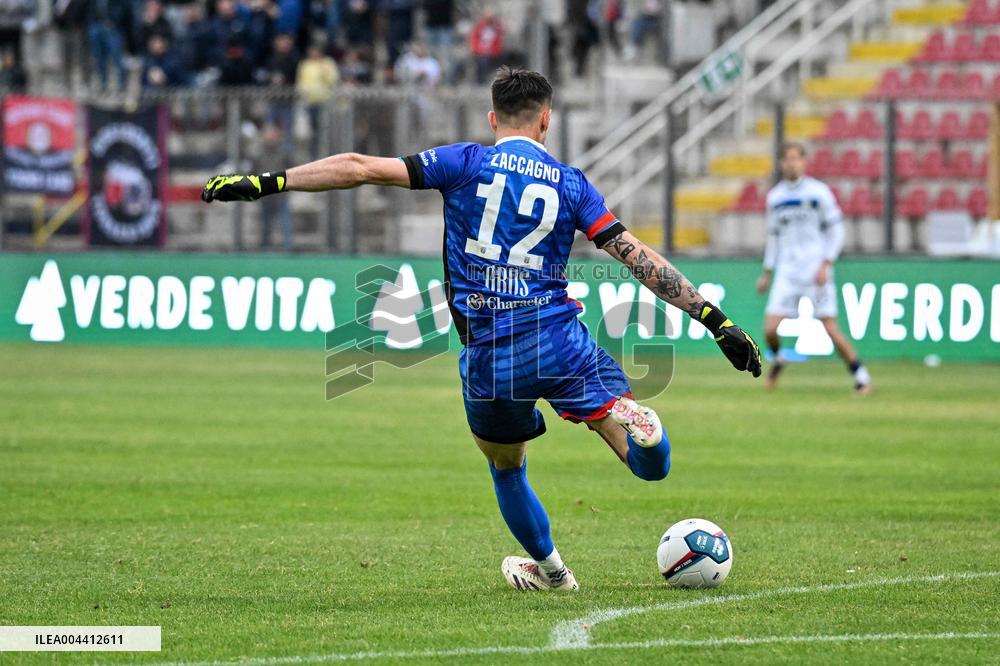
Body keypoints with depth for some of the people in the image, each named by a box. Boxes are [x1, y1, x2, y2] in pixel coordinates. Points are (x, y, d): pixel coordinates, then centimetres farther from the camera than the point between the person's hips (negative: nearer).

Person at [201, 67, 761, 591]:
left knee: (507, 470, 27)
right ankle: (629, 418, -33)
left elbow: (362, 168, -4)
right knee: (651, 465, 0)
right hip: (559, 342, -1)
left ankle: (549, 569, 39)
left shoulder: (467, 162, 4)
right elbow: (638, 255, 3)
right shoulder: (570, 183, 7)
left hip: (488, 359, 1)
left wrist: (266, 183, -2)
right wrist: (714, 318, 6)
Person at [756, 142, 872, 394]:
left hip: (816, 271, -4)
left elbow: (836, 230, -2)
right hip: (786, 274, 4)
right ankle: (777, 360, 24)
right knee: (770, 328, -8)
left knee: (831, 329, -9)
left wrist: (825, 265, -12)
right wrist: (767, 273, 18)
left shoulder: (819, 192, -3)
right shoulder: (775, 196, 11)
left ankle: (861, 376, 5)